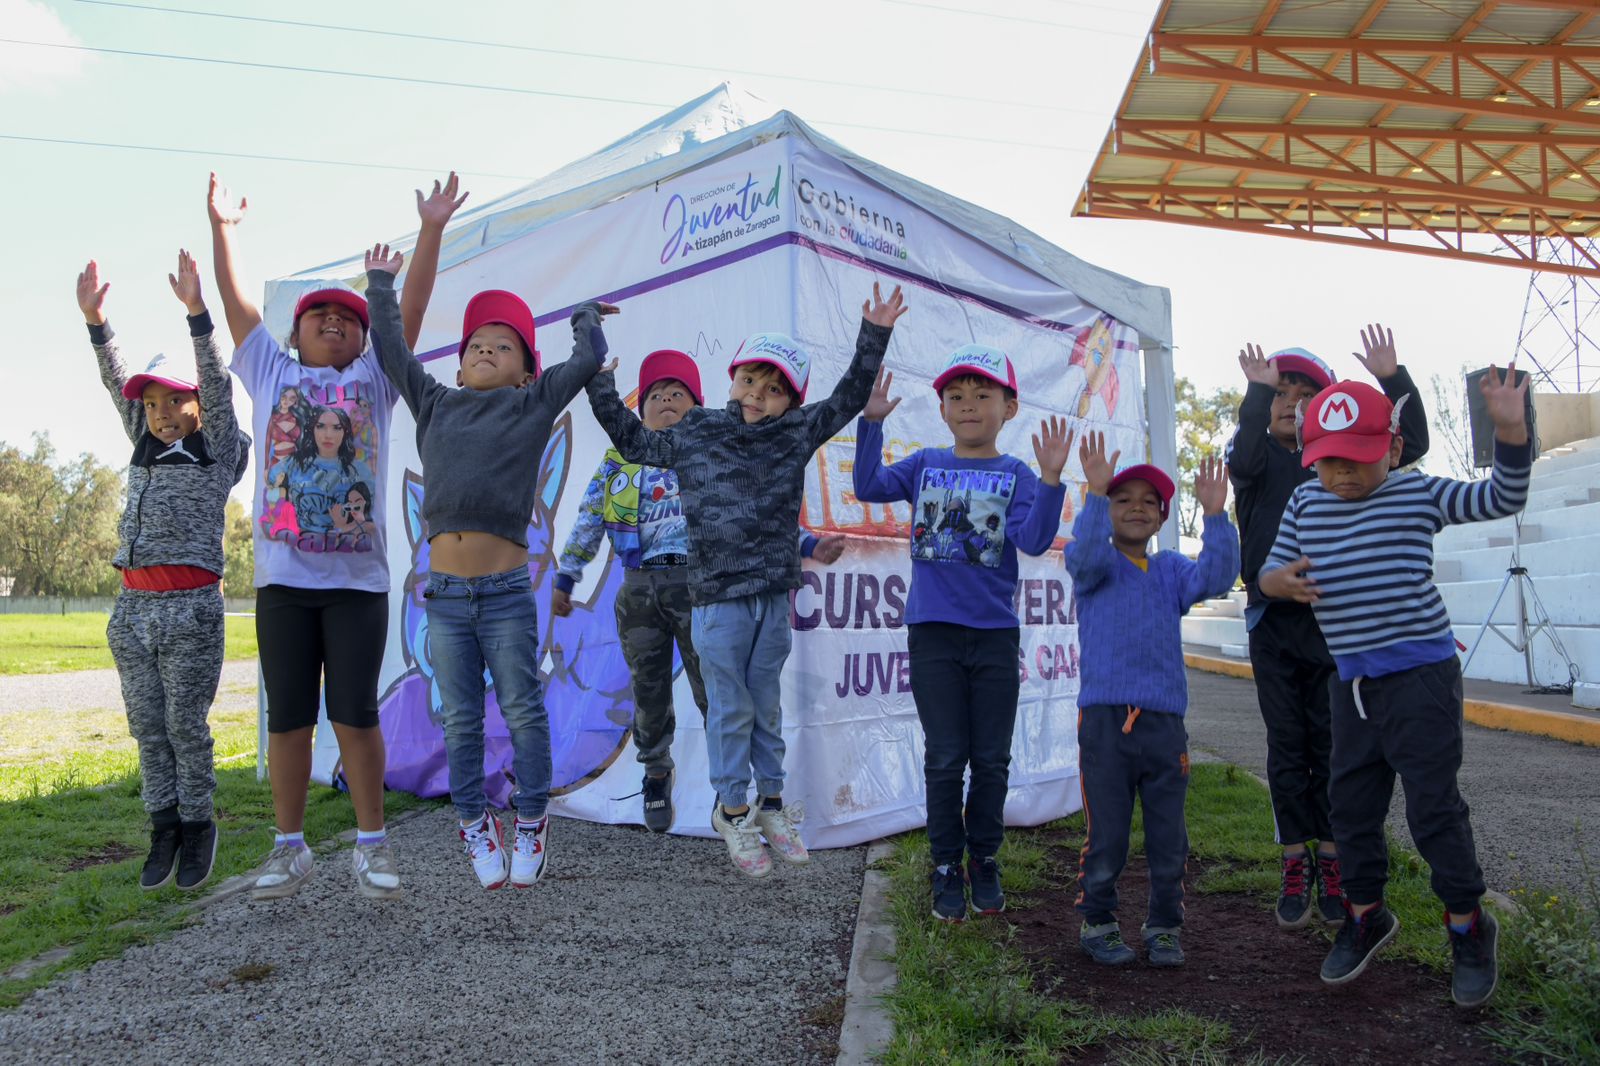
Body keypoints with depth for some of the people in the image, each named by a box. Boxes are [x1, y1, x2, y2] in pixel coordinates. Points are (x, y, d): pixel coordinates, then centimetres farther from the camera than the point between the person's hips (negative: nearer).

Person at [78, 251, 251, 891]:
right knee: (147, 726, 7)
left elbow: (216, 383, -8)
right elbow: (117, 385, 13)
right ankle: (164, 828, 16)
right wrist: (94, 320, 2)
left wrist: (196, 310, -18)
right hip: (133, 605, 6)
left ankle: (197, 827, 10)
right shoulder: (147, 450, 18)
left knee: (186, 724, -3)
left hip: (190, 605, -6)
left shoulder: (216, 450, 3)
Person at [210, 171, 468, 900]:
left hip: (358, 578, -1)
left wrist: (431, 232, -3)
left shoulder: (373, 381, 11)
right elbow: (236, 303, 11)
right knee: (288, 716, 6)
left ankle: (371, 845, 10)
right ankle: (290, 847, 18)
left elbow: (412, 309, 4)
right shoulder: (271, 373, 15)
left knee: (355, 714, -1)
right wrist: (221, 228, 5)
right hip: (283, 578, 1)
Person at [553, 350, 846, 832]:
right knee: (649, 693, 12)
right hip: (638, 590, 3)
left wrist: (810, 545, -7)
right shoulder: (619, 462, 14)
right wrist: (564, 579, 17)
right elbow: (589, 523, 18)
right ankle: (656, 776, 34)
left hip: (698, 585, -2)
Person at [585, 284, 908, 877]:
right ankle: (732, 809, 19)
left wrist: (874, 337, 4)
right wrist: (600, 386, 13)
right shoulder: (693, 435, 4)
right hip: (718, 597, -2)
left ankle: (771, 802, 29)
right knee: (730, 708, 4)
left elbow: (849, 399, 10)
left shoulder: (796, 434, 5)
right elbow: (635, 442, 17)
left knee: (766, 705, 14)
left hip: (774, 596, 2)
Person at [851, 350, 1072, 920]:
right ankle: (946, 867, 18)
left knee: (991, 759, 9)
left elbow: (1034, 540, -12)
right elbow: (869, 487, -1)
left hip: (995, 633, 0)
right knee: (945, 759, 4)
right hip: (932, 630, 0)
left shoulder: (1016, 475, 2)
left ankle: (984, 860, 27)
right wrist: (872, 421, -8)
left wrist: (1050, 478, -24)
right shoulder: (926, 464, 9)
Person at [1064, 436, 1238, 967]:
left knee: (1169, 838, 11)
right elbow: (1085, 554, -21)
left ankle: (1163, 926, 27)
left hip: (1165, 722, 3)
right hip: (1105, 718, -3)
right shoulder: (1096, 566, 3)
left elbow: (1214, 577, -6)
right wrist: (1095, 494, -34)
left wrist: (1214, 515, -17)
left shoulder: (1171, 569, 12)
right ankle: (1098, 923, 21)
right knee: (1106, 835, 4)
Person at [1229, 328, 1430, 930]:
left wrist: (1392, 379, -13)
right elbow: (1242, 459, -21)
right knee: (1287, 745, 4)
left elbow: (1410, 445, -1)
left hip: (1332, 619, 1)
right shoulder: (1259, 458, 3)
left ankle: (1331, 860, 17)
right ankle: (1295, 863, 14)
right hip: (1273, 620, -1)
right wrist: (1258, 388, -27)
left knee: (1331, 744, 4)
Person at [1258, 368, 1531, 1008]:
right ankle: (1366, 915, 31)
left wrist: (1510, 429, -20)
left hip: (1421, 674, -4)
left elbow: (1502, 499, -5)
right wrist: (1278, 581, -14)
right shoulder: (1305, 503, 6)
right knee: (1351, 805, 12)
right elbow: (1272, 570, 10)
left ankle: (1467, 925, 18)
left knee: (1433, 804, -2)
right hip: (1351, 683, 5)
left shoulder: (1419, 494, -3)